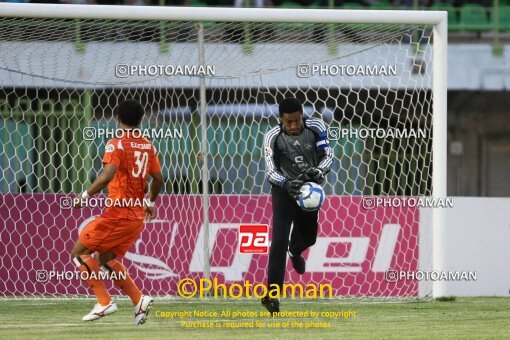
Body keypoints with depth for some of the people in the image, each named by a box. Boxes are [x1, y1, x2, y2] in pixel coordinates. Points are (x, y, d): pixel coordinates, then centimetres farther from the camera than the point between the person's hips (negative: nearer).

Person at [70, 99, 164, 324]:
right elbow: (158, 180, 17)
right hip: (137, 216, 8)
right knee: (106, 258, 20)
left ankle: (104, 301, -7)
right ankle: (139, 300, 9)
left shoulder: (116, 144, -10)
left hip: (118, 213, -8)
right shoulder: (148, 146, 11)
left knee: (80, 252, 1)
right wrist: (150, 202, 34)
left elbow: (107, 175, -24)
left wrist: (85, 196, -16)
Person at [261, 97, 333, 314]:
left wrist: (319, 171, -41)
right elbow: (270, 170, -27)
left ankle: (295, 251, 60)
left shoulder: (316, 128, -19)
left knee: (308, 237, 21)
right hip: (284, 189, -3)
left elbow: (327, 155, -18)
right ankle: (272, 294, -20)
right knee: (280, 240, -18)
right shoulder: (273, 137, -23)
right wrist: (286, 183, -47)